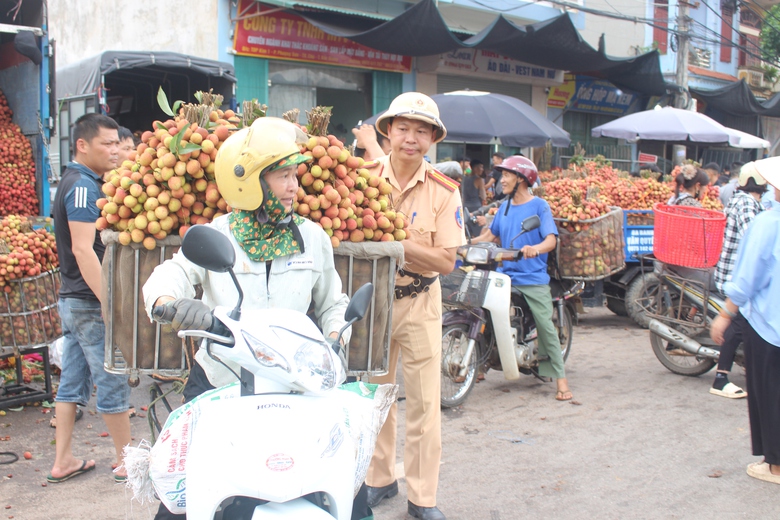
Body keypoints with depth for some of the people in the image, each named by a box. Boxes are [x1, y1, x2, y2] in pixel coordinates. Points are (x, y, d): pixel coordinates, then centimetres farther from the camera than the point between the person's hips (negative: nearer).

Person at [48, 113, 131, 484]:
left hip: (72, 299, 10)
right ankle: (128, 462, 12)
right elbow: (83, 249, -24)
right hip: (90, 302, -10)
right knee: (113, 383, 1)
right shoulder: (84, 185, -17)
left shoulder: (74, 182, 14)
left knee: (72, 382, 13)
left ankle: (63, 462, 21)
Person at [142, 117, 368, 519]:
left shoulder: (313, 238, 6)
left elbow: (332, 302, 13)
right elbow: (170, 274, -12)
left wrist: (335, 338, -7)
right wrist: (172, 304, -35)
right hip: (217, 382, -1)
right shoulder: (216, 236, 0)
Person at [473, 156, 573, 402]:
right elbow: (490, 235, 20)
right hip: (504, 276, 6)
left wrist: (536, 248, -38)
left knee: (545, 326, -10)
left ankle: (561, 379, -4)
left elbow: (551, 239, -16)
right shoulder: (504, 207, 14)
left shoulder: (539, 205, -4)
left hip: (533, 278, -5)